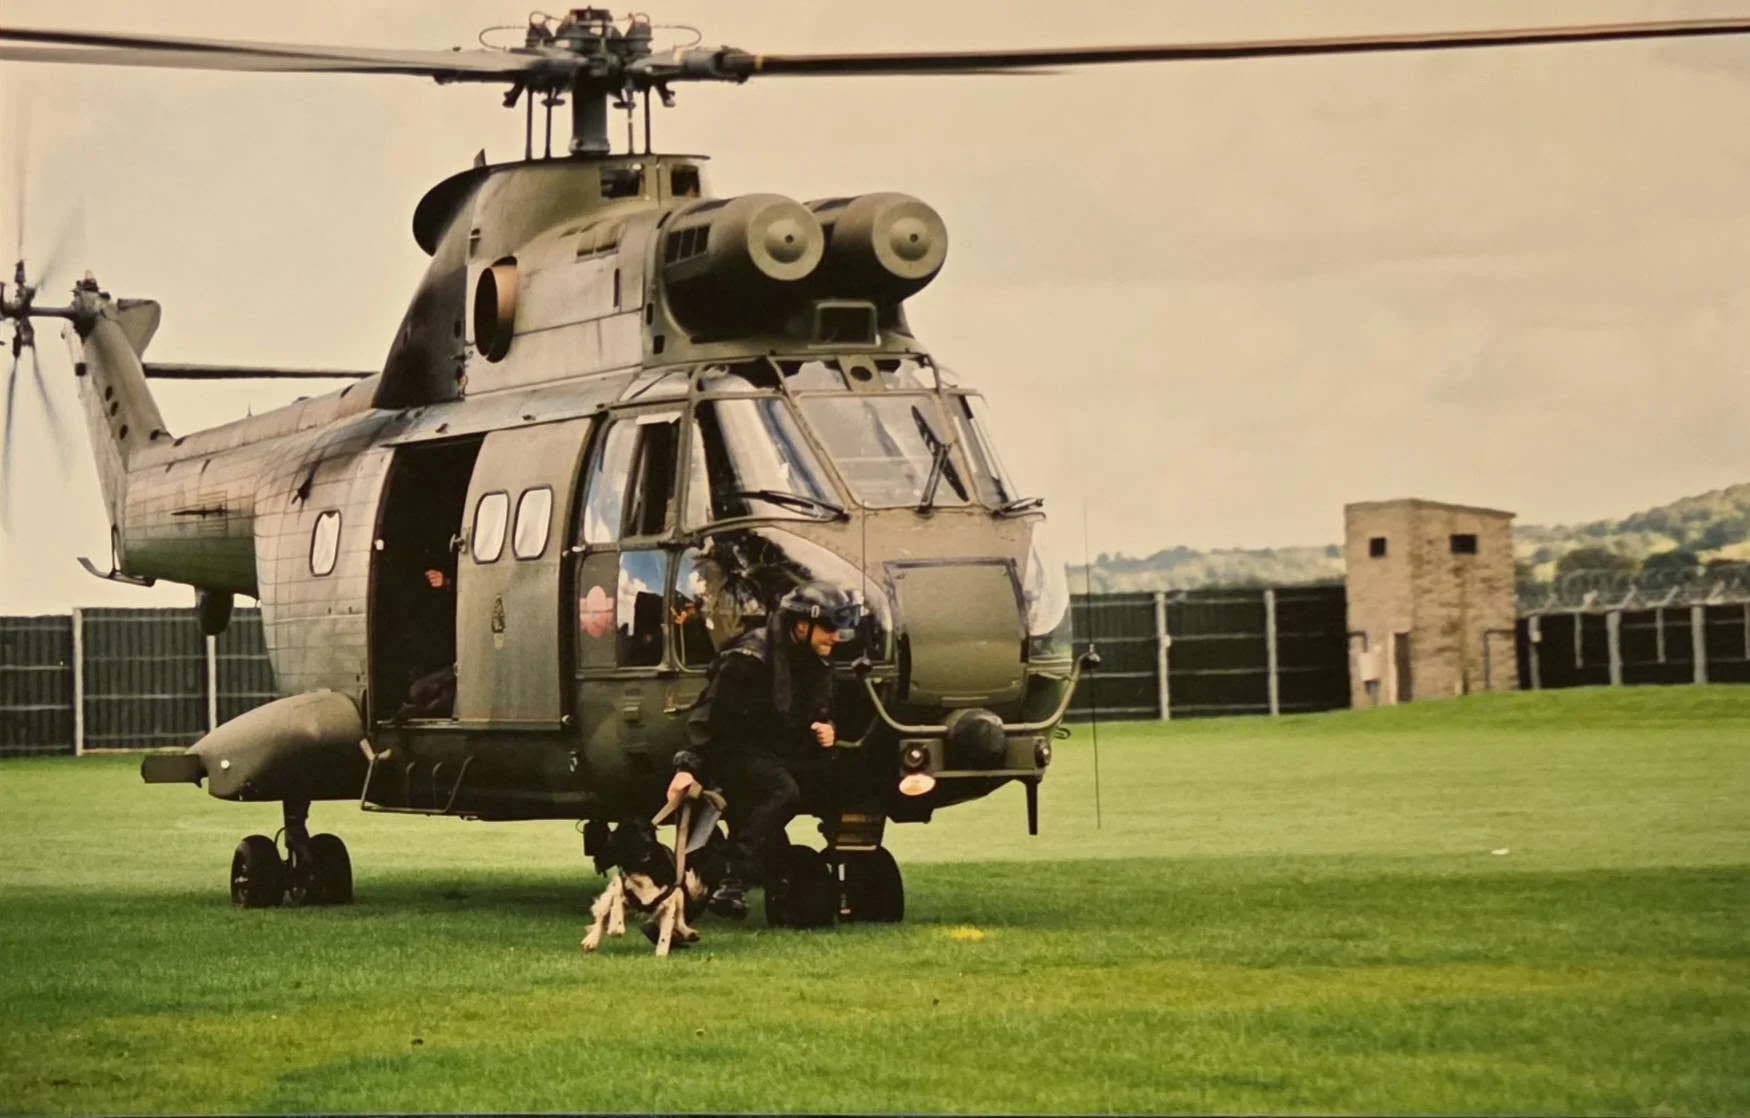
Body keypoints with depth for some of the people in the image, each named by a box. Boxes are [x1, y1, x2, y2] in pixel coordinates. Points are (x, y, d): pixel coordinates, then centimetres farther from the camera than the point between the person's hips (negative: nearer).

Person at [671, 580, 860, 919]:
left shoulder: (819, 662, 10)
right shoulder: (751, 657, -16)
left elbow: (824, 712, 27)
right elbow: (710, 714, -17)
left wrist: (828, 730, 2)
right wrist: (690, 766, -25)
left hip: (787, 754, 9)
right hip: (738, 749, -9)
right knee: (783, 792, -35)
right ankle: (732, 884, -42)